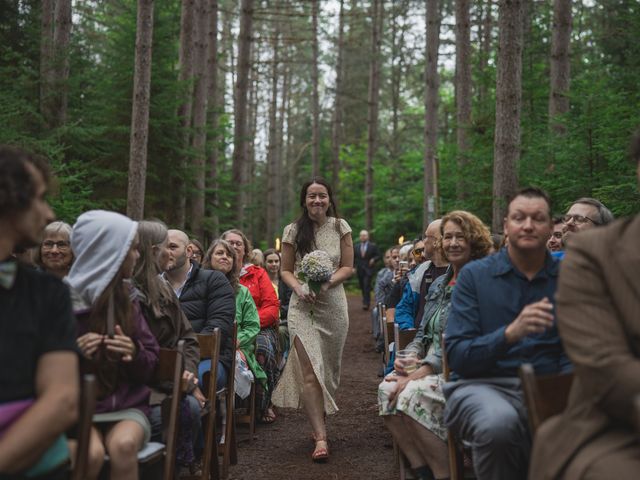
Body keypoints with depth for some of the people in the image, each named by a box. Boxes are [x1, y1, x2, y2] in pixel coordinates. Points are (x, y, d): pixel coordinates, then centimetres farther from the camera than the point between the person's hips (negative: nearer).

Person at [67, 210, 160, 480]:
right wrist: (73, 353, -18)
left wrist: (135, 353, -11)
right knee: (91, 454, -33)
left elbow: (150, 363, 11)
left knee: (124, 446, -31)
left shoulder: (126, 298, 8)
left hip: (127, 405, 3)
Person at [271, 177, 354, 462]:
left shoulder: (340, 227, 2)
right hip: (303, 306, -1)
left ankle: (318, 419, 32)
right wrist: (299, 288, -14)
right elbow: (285, 270, 6)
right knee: (309, 371, -11)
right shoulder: (293, 230, 1)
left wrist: (326, 284, -14)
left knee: (328, 367, 12)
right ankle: (320, 437, -12)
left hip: (333, 305, 2)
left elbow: (348, 267, 3)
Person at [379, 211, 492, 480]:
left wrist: (417, 375, -20)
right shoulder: (439, 284, 18)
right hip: (432, 367, 8)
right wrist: (408, 357, -1)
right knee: (387, 389, -17)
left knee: (413, 395, -30)